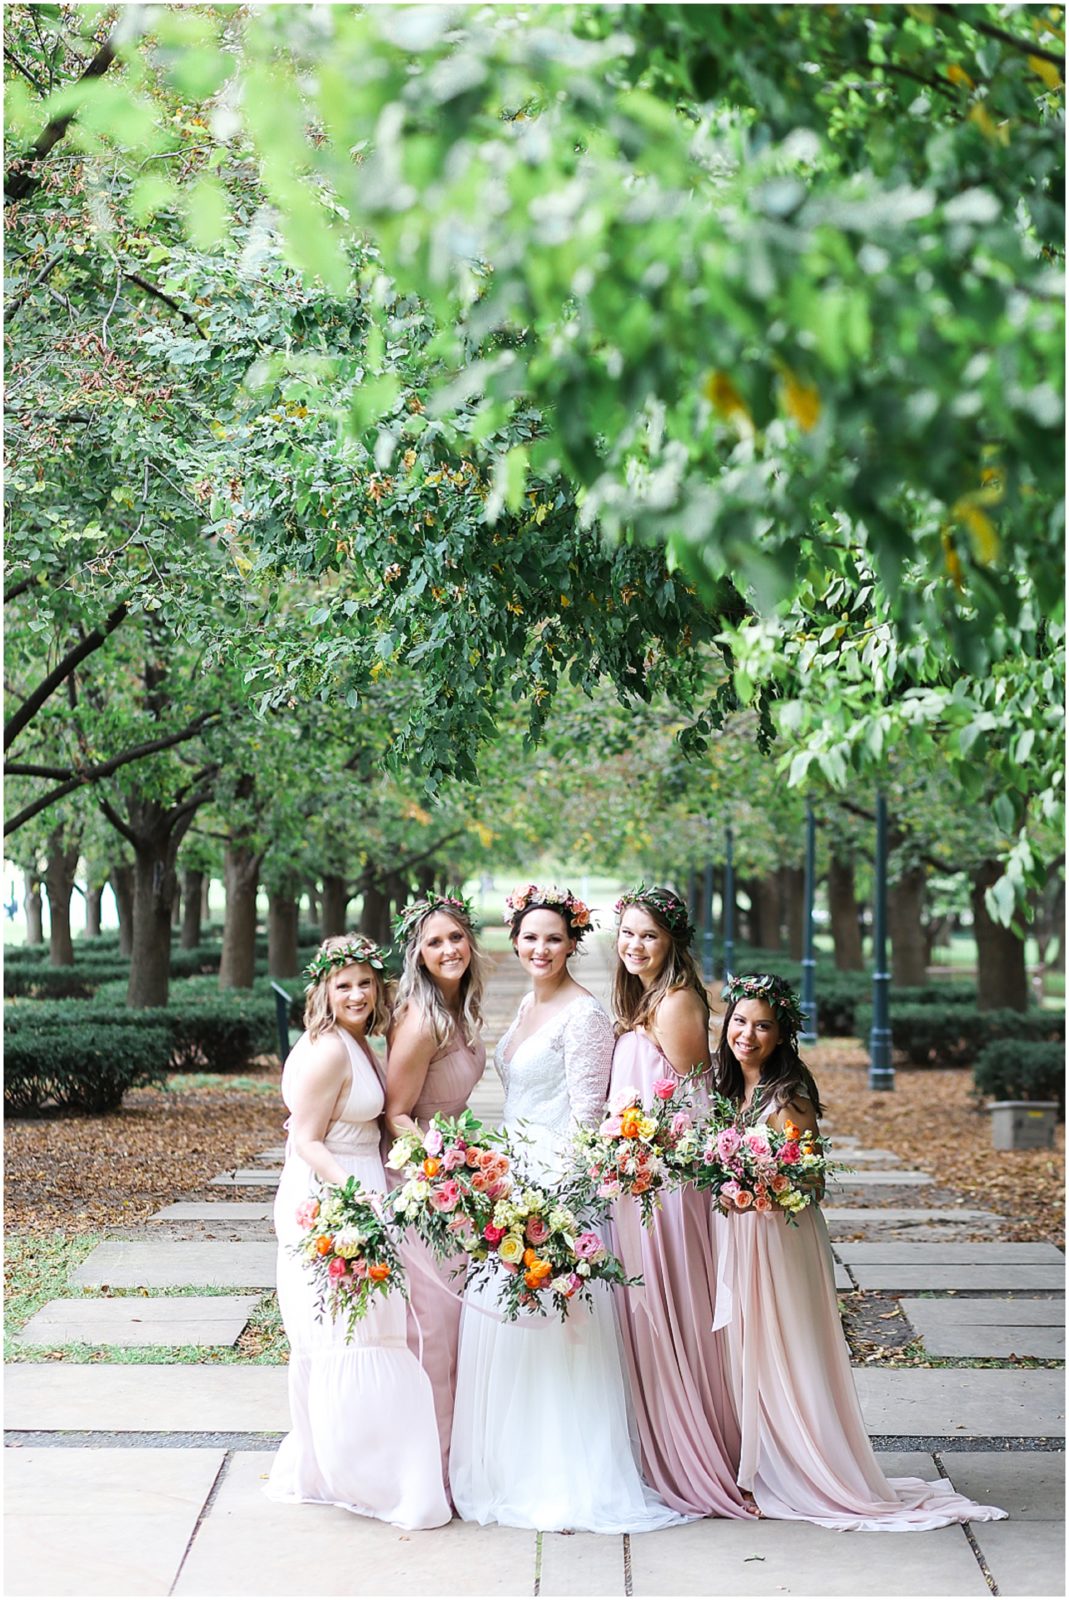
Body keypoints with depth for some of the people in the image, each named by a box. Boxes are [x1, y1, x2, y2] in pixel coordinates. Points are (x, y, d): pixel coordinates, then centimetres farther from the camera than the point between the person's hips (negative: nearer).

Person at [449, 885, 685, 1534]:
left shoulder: (584, 1015, -12)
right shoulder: (529, 1006, 14)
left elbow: (587, 1113, -16)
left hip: (559, 1184, -9)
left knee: (552, 1327, -6)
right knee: (502, 1320, 9)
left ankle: (565, 1477, 4)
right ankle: (513, 1467, 18)